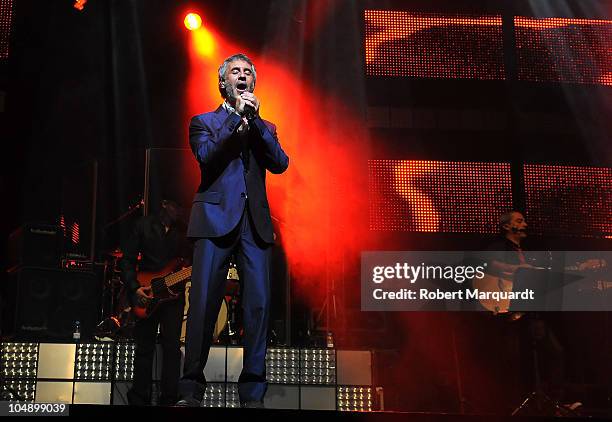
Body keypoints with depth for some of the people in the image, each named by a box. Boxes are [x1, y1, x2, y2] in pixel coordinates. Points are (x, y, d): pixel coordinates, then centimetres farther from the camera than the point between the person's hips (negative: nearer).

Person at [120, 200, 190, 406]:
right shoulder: (144, 225, 1)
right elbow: (127, 259, 1)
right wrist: (134, 288, -10)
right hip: (146, 294, -1)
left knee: (172, 347, -3)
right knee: (144, 348, 4)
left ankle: (169, 400, 3)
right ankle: (139, 399, 13)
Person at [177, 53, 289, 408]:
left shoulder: (265, 127, 23)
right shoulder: (204, 122, 16)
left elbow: (280, 164, 5)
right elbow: (207, 156, -4)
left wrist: (255, 119, -2)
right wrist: (236, 117, -7)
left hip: (255, 223, 3)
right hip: (216, 219, -2)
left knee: (259, 303, -6)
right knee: (204, 303, -8)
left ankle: (253, 394, -2)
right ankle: (192, 390, -2)